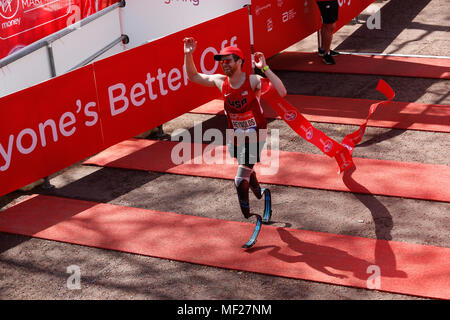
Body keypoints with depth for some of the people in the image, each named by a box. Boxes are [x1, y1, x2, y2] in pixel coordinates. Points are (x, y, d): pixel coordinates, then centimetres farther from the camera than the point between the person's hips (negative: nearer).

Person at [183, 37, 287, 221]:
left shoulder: (253, 81, -21)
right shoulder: (220, 82, -7)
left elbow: (281, 92, -34)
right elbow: (193, 76, 5)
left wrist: (265, 68, -40)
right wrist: (188, 55, -11)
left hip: (255, 138, -5)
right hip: (235, 139, 5)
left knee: (240, 181, -8)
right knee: (247, 171, 25)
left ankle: (247, 217, 12)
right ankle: (259, 193, 54)